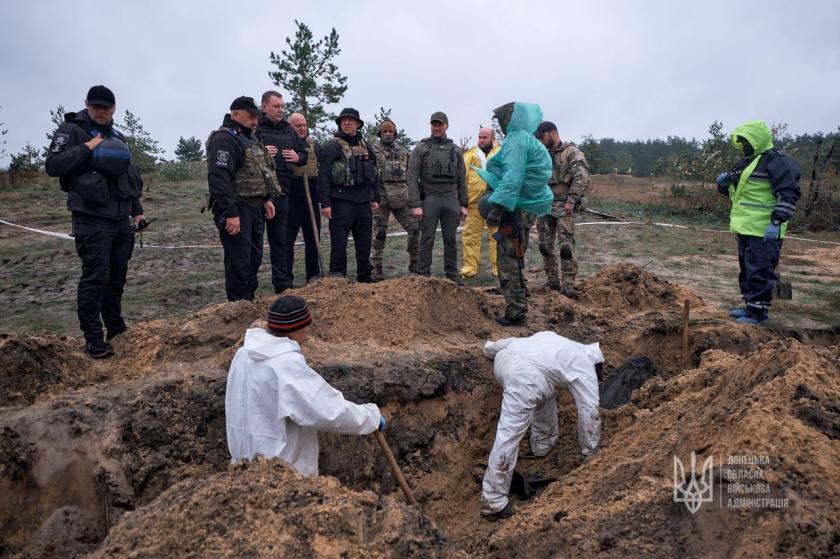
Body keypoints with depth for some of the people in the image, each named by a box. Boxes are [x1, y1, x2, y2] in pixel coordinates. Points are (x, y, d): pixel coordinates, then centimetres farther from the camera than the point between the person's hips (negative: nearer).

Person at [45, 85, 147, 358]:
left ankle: (115, 327, 24)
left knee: (117, 276, 12)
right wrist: (86, 149, -19)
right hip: (92, 221, -6)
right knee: (95, 277, -8)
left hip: (121, 221, 7)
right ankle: (93, 338, -1)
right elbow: (52, 165, -12)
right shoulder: (71, 130, -2)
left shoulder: (116, 137, 18)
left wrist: (136, 211, 20)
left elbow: (129, 176, 24)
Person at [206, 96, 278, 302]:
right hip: (237, 210, -10)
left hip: (255, 208, 10)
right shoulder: (223, 139, -13)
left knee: (254, 259, 15)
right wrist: (231, 213, -26)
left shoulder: (250, 138, 19)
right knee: (239, 263, -7)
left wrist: (266, 199, 18)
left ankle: (249, 302, 26)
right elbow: (219, 179, -22)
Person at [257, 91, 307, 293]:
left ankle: (282, 284, 19)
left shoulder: (288, 130, 15)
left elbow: (304, 153, 22)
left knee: (281, 240, 11)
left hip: (282, 192, 5)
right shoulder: (254, 128, -3)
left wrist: (298, 157, 1)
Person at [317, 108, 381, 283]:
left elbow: (374, 174, 20)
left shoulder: (366, 147, 15)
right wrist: (325, 203, -14)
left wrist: (375, 198, 14)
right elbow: (324, 177, -8)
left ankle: (364, 275, 23)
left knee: (365, 241, 11)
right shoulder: (332, 147, -3)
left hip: (364, 202, 6)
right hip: (341, 201, -5)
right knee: (339, 242, -4)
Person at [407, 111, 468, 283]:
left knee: (450, 240, 8)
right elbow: (412, 178, -4)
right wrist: (415, 204, -13)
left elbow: (462, 179, 13)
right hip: (429, 199, -3)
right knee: (427, 240, 0)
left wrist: (463, 204, 7)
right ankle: (423, 276, 7)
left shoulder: (455, 150, 11)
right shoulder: (421, 149, 2)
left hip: (451, 199, 3)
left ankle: (452, 275, 17)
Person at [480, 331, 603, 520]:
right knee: (509, 436, -6)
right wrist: (590, 452, 23)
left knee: (544, 391, 31)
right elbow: (590, 411, 14)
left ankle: (542, 445, 44)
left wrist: (491, 347, 56)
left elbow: (513, 340, 39)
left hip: (505, 358, 9)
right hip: (523, 377, -8)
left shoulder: (564, 344, 34)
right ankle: (493, 502, -2)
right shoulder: (586, 367, 16)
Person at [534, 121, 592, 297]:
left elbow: (582, 177, -15)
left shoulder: (571, 152, -6)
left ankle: (568, 285, -10)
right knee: (545, 245, 6)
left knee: (566, 245, -12)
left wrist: (571, 200, -22)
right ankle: (553, 281, 16)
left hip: (563, 205, -7)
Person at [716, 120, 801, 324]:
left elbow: (788, 194, -19)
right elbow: (734, 192, 28)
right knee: (746, 269, 17)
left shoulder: (775, 161, -12)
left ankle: (758, 311, 2)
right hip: (745, 228, 10)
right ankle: (750, 305, 28)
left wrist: (776, 222, -25)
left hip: (764, 230, -10)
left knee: (759, 271, -5)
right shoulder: (746, 162, 17)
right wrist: (725, 182, 6)